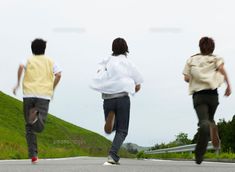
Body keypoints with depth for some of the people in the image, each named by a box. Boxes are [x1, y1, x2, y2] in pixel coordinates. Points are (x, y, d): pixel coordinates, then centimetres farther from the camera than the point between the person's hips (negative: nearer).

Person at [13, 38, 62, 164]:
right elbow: (58, 74, 1)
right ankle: (36, 115, -43)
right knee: (39, 128, -8)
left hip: (28, 94, 1)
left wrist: (18, 84, -2)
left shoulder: (29, 60, 13)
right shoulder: (50, 62, 16)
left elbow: (21, 67, -10)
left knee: (29, 126, 13)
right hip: (44, 95, -1)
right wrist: (52, 88, 13)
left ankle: (33, 155, 6)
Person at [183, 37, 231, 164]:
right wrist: (228, 86, -11)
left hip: (197, 94, 0)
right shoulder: (215, 59, 10)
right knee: (209, 119, 22)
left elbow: (186, 78, 6)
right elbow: (222, 69, -10)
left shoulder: (192, 60, 13)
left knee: (204, 122, -14)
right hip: (212, 94, 0)